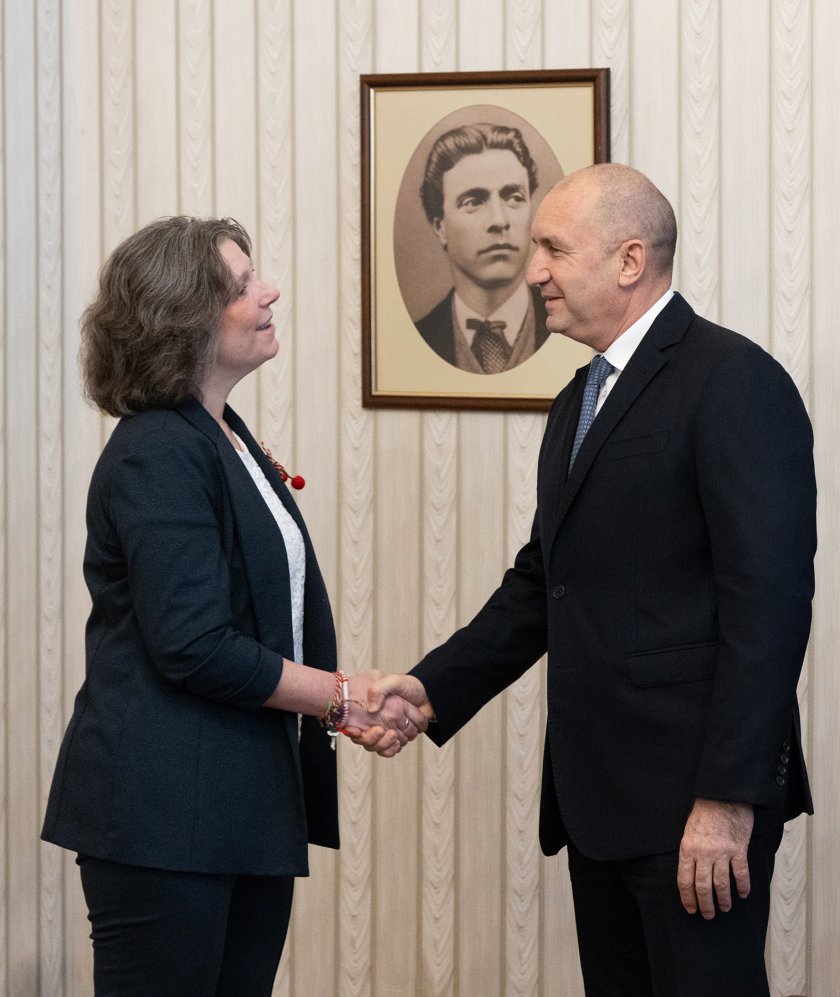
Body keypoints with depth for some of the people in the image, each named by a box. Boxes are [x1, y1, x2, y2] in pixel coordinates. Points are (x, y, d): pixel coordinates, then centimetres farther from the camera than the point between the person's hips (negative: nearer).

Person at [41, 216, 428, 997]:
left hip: (249, 808, 9)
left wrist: (359, 701, 2)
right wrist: (340, 697, -12)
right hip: (164, 816, -9)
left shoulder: (226, 437, 15)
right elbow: (193, 646, -20)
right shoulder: (157, 454, -14)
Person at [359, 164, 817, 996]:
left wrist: (729, 797, -21)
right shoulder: (581, 399, 18)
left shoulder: (733, 382, -11)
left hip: (696, 797, -9)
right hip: (599, 795, 9)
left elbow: (769, 599, -17)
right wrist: (431, 688, 7)